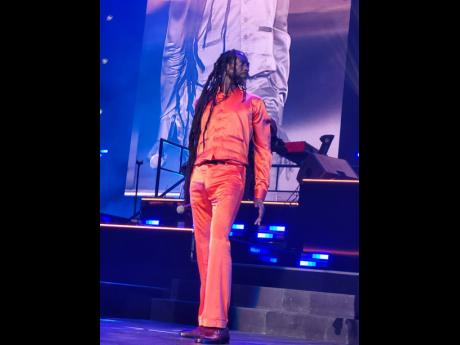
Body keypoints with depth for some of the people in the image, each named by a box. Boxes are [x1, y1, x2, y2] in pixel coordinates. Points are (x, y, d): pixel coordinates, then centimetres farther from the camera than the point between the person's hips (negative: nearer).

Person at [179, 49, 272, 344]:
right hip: (199, 176, 4)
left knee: (219, 240, -20)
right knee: (203, 245, 2)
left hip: (228, 175, -4)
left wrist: (260, 193, 0)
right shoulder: (205, 101, 25)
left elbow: (263, 150, 10)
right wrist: (189, 181, 15)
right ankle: (206, 321, 5)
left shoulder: (253, 103, 16)